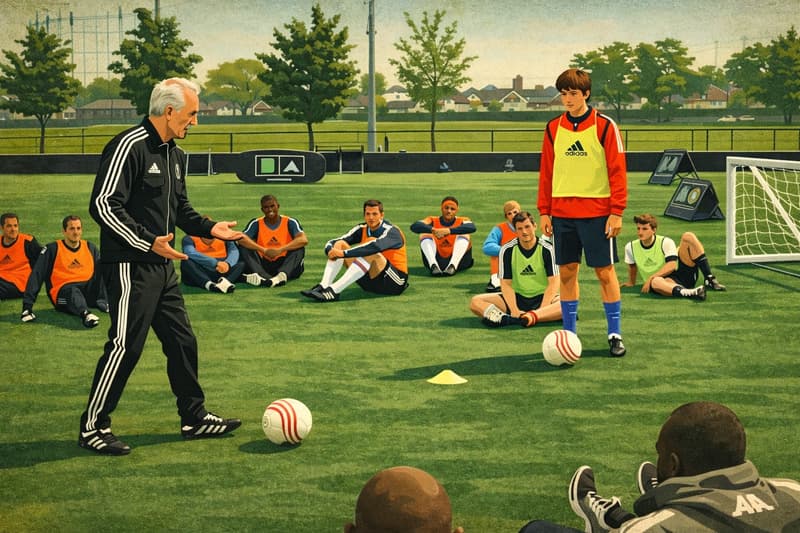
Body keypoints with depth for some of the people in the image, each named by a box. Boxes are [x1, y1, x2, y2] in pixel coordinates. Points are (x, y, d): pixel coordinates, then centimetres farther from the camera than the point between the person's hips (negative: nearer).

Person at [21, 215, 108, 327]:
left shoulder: (90, 248, 13)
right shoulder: (52, 249, 2)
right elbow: (36, 276, -3)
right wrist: (27, 306, -12)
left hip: (88, 290, 4)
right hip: (62, 294, -4)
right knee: (73, 291, -38)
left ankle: (103, 303, -32)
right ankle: (85, 314, -66)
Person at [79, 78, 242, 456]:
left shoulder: (174, 154, 14)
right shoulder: (129, 146, -15)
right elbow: (103, 204, -20)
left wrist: (209, 227, 7)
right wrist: (149, 243, -25)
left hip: (162, 267, 9)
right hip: (130, 268, -9)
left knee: (182, 342, 12)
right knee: (125, 346, -6)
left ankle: (195, 418, 24)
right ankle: (92, 428, 5)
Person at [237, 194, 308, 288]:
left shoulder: (289, 222, 0)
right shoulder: (256, 223, 4)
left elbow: (304, 240, -18)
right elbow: (241, 239, -14)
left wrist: (280, 250, -30)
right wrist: (264, 250, -26)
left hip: (284, 264, -1)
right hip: (264, 265, 1)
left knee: (299, 248, -24)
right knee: (244, 247, -19)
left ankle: (282, 275, -50)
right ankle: (263, 277, -44)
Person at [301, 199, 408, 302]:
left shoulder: (391, 231, -14)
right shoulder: (362, 229, 4)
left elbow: (376, 246, -37)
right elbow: (331, 243, -2)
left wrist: (343, 253, -39)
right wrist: (330, 251, -27)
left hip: (395, 283, -6)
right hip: (370, 279, 6)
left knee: (370, 251, -34)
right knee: (339, 244, -4)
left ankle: (333, 291, -40)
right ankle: (323, 286, -25)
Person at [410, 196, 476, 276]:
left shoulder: (462, 221, 3)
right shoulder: (433, 221, 5)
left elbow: (472, 228, -23)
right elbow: (414, 226, -15)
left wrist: (449, 231, -37)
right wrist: (433, 230, -35)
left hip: (458, 261, -1)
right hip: (437, 260, 1)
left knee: (463, 235, -18)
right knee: (425, 235, -12)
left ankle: (453, 266, -36)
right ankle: (433, 266, -33)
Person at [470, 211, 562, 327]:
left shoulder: (547, 248, -7)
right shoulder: (507, 250, -3)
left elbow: (553, 283, -12)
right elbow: (506, 284, -6)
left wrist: (540, 310, -24)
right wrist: (515, 311, -21)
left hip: (543, 297, -2)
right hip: (516, 297, 2)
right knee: (475, 302, -18)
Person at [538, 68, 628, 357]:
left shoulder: (604, 126, -4)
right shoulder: (553, 128, 7)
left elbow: (617, 170, -5)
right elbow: (546, 171, 11)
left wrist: (616, 211, -11)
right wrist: (544, 211, 5)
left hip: (597, 212, -3)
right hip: (562, 212, 4)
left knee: (605, 272, 0)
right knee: (567, 272, 6)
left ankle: (615, 334, 9)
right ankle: (569, 333, 16)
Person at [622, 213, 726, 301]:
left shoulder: (665, 242, -3)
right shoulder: (631, 247, 6)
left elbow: (671, 266, -15)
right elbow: (632, 266, 24)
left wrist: (650, 278, -22)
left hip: (681, 272, 1)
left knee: (688, 236, -18)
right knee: (655, 282, -43)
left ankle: (710, 279, -25)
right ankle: (689, 293, -70)